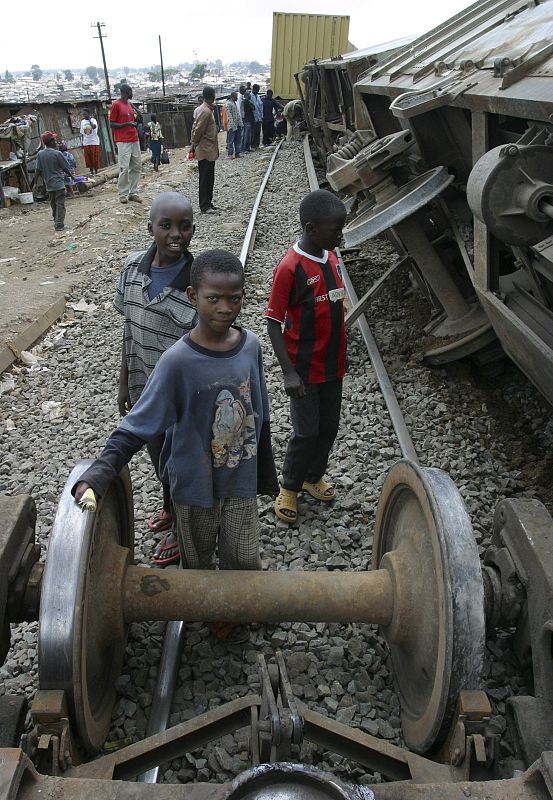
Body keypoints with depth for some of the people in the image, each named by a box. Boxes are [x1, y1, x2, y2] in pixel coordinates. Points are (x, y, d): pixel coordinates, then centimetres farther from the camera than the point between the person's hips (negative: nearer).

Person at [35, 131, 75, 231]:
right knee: (60, 204, -4)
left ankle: (57, 222, 26)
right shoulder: (57, 153, -11)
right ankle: (59, 224, -12)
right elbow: (65, 167, -5)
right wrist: (71, 175, 13)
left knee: (54, 204, 17)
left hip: (49, 185, 5)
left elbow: (38, 170, 2)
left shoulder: (40, 154, 2)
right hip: (59, 183, -5)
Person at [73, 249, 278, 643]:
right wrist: (98, 474, -33)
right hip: (195, 485, -2)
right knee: (198, 561, 19)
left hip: (241, 480, 3)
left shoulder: (251, 345, -9)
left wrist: (266, 473, 11)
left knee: (244, 560, 13)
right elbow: (137, 427, -20)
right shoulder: (178, 361, -23)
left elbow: (260, 417, 2)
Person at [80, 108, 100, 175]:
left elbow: (94, 127, -28)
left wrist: (89, 120, -19)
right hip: (86, 143, 4)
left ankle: (96, 171, 7)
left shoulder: (93, 120, -5)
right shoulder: (82, 122, 10)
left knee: (95, 157, -1)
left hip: (94, 142, -4)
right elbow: (82, 133, 14)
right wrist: (82, 143, 10)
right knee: (88, 158, 2)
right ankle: (91, 171, 9)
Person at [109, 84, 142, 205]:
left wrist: (136, 117, 5)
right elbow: (112, 124, -5)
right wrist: (127, 124, -17)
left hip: (134, 139, 8)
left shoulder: (130, 104, 16)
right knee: (124, 167, -10)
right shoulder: (116, 105, -5)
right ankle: (123, 194, -4)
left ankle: (133, 192, 10)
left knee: (137, 166, 4)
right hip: (123, 141, -7)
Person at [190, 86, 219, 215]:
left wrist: (194, 144, 14)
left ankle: (208, 203, 20)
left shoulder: (206, 109, 12)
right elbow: (198, 130, -19)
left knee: (209, 179, 13)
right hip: (206, 151, -10)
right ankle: (205, 206, -2)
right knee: (205, 179, -6)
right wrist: (195, 145, -6)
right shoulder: (206, 111, -18)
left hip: (209, 151, 10)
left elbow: (196, 127, 16)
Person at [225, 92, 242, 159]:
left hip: (238, 125, 9)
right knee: (231, 140, -5)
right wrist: (233, 125, -22)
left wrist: (241, 123, 14)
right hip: (232, 125, -9)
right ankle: (230, 154, -3)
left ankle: (237, 153, 14)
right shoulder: (228, 104, -8)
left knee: (237, 140, 9)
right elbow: (229, 115, -16)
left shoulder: (234, 103, 19)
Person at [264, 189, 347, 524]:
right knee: (307, 432, 3)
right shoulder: (290, 268, -20)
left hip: (333, 363, 7)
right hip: (305, 368, -7)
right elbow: (274, 323, -17)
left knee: (329, 426, 17)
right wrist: (289, 372, -21)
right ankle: (289, 487, 26)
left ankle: (314, 475, 40)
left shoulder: (331, 257, 2)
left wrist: (341, 353, 17)